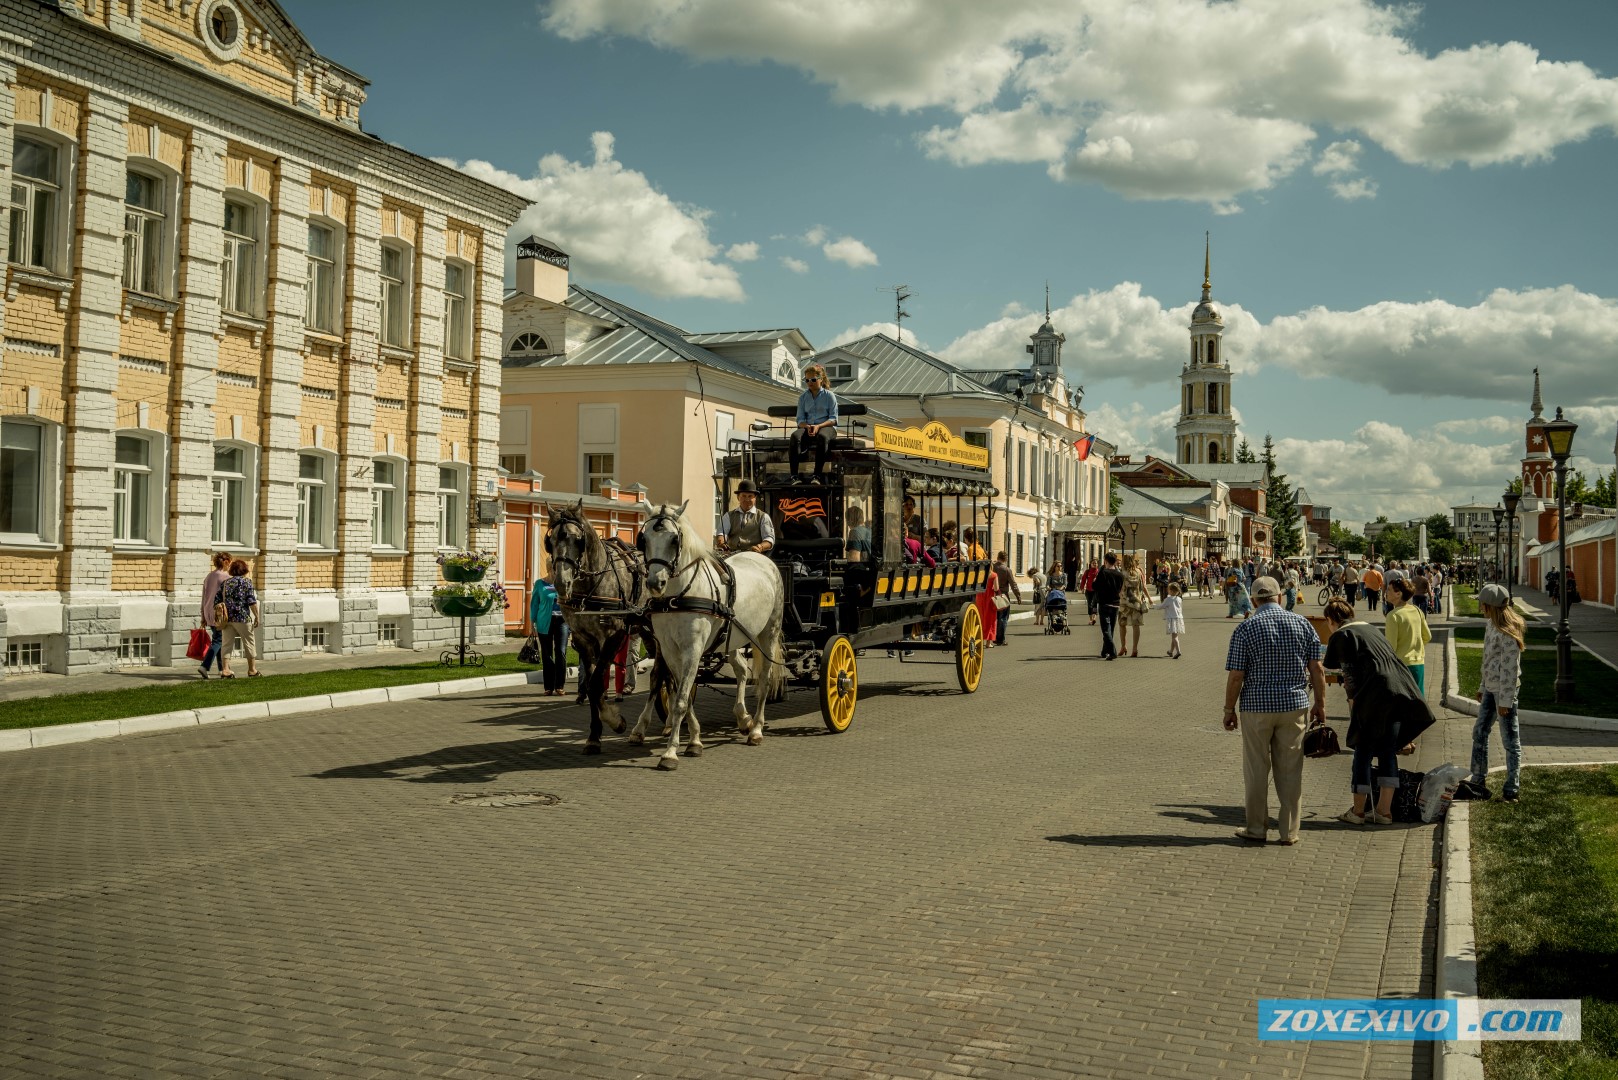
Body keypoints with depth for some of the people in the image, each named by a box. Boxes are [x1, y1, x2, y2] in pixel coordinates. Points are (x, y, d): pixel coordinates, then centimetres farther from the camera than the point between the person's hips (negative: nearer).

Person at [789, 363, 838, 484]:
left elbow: (833, 419, 0)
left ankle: (817, 475, -43)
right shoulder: (803, 397, 16)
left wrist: (818, 426, -18)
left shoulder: (829, 395, 7)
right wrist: (807, 427, -14)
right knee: (795, 436, -33)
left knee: (822, 436, -40)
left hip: (826, 426, -2)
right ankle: (794, 476, -38)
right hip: (807, 427, 2)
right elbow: (800, 419, 10)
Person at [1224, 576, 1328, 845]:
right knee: (1290, 770, 9)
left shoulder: (1246, 628, -8)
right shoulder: (1302, 624, 1)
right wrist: (1320, 704, 12)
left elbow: (1236, 676, -9)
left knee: (1256, 770, 8)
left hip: (1256, 706, -2)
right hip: (1294, 705, 2)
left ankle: (1256, 829, 14)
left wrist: (1229, 710, 1)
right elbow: (1316, 669, 2)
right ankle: (1289, 831, 12)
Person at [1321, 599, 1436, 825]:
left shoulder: (1340, 636, 2)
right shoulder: (1369, 628, 24)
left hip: (1375, 696, -7)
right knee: (1388, 752, 12)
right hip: (1400, 693, 7)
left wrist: (1353, 698, -4)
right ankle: (1384, 810, 14)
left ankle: (1358, 811, 8)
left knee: (1363, 752, 3)